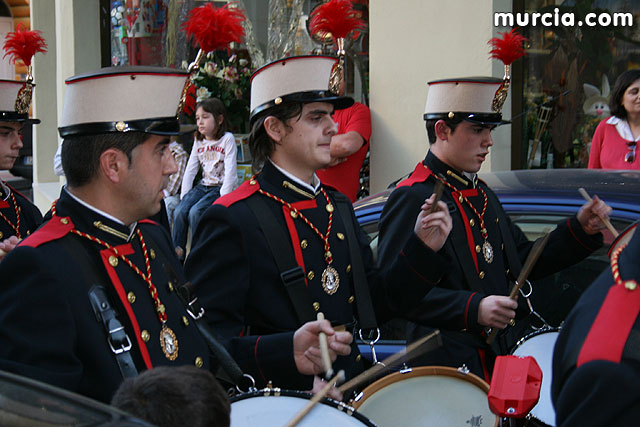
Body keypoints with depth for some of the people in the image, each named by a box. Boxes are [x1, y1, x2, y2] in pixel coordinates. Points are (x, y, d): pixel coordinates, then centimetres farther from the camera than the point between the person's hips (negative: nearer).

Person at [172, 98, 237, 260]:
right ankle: (177, 253, -11)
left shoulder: (227, 139, -8)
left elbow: (230, 171, -14)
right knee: (179, 211, -19)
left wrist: (222, 198, -19)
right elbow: (190, 170, 9)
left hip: (221, 187, -6)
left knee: (195, 212, -27)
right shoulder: (198, 141, 11)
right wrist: (184, 196, 0)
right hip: (203, 186, 6)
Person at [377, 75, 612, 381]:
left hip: (507, 357, 8)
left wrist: (580, 229, 7)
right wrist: (472, 308, -27)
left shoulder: (481, 193, 17)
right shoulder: (413, 198, -12)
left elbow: (525, 263, 20)